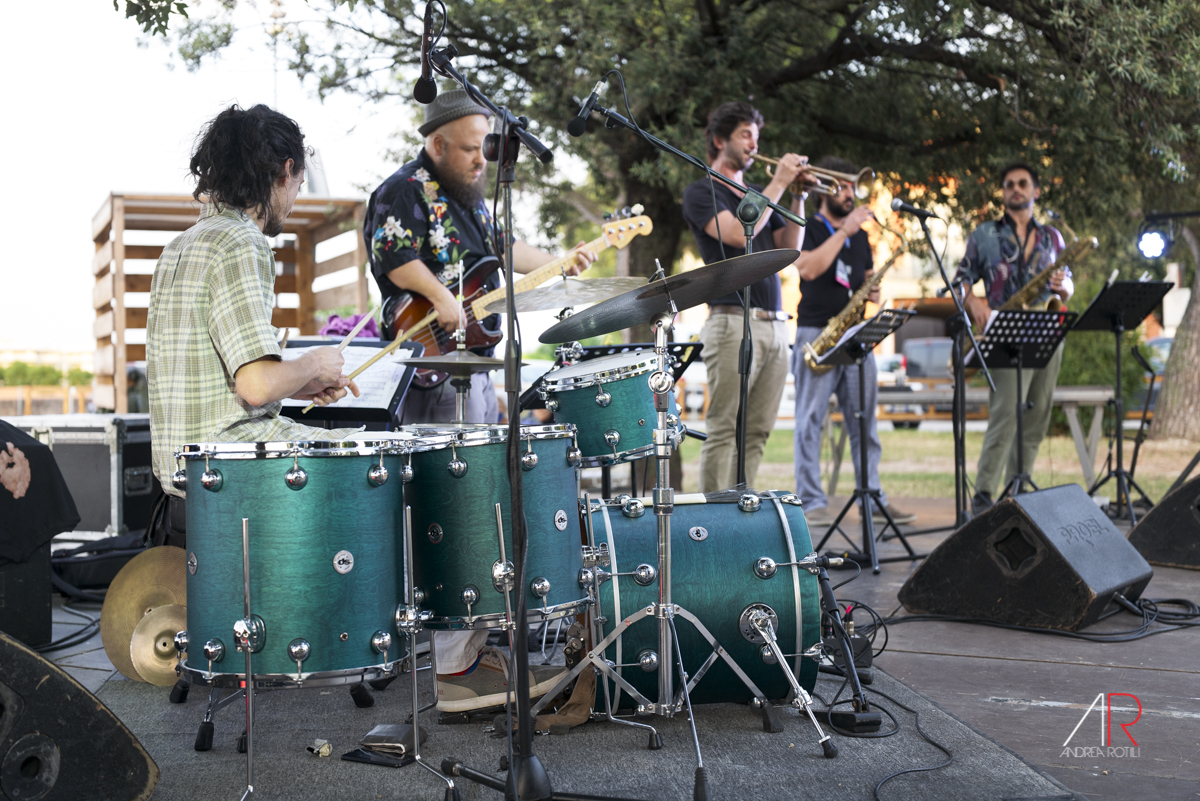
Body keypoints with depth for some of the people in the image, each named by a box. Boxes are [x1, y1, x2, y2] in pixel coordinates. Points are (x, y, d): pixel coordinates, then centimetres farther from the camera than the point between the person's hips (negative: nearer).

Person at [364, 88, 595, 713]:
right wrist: (440, 296, -31)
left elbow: (503, 248, 34)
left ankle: (474, 643, 23)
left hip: (475, 369, 10)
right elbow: (390, 251, -22)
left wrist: (563, 262, 31)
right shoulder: (402, 191, -7)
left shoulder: (469, 198, 22)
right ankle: (452, 669, -10)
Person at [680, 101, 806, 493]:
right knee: (725, 431, -10)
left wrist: (798, 198, 5)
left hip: (774, 325, 7)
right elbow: (738, 234, -15)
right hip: (734, 323, -7)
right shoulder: (702, 192, 2)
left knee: (757, 432, 5)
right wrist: (778, 185, -7)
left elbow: (790, 248, 17)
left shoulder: (756, 194, 24)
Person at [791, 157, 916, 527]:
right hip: (816, 334, -6)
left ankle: (874, 499, 10)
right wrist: (843, 231, -17)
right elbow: (808, 268, -19)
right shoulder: (808, 228, -1)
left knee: (865, 420, 5)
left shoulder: (859, 235, 19)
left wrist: (874, 291, 3)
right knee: (811, 420, -5)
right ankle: (812, 503, -4)